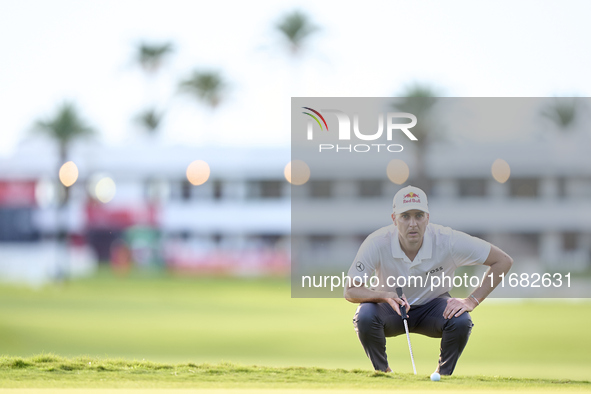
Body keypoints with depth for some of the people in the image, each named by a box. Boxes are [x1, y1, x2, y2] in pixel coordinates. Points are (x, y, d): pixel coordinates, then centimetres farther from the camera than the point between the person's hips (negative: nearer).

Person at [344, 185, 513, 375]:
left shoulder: (448, 241, -26)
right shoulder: (377, 243, -26)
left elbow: (503, 261, -20)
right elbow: (350, 291, -22)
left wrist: (472, 301, -27)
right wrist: (386, 296, -41)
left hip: (432, 307, 0)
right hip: (391, 309, 0)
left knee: (461, 322, -31)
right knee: (365, 316, -33)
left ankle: (443, 374, -3)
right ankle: (383, 372, -4)